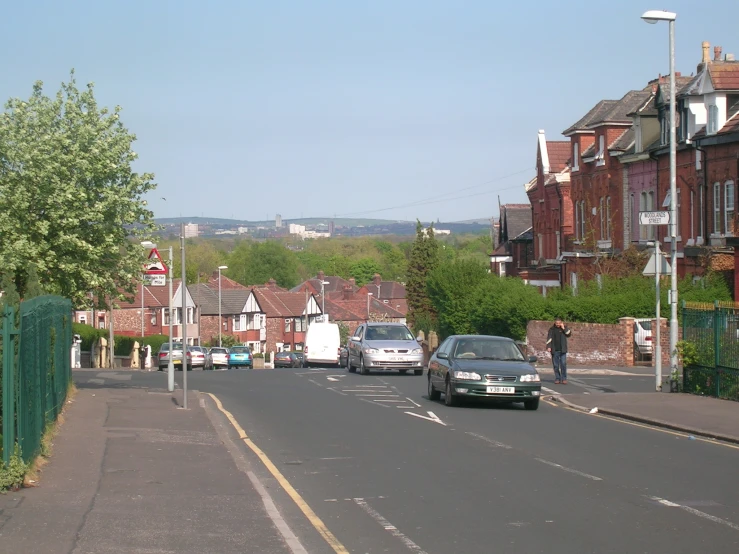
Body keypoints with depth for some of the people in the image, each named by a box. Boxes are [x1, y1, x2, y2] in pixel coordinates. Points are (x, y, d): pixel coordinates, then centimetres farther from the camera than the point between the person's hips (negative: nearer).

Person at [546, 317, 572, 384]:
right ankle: (557, 378, 10)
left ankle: (564, 379, -4)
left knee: (563, 364, -8)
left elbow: (569, 334, -7)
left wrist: (563, 328, -13)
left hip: (562, 350, -1)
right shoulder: (552, 329, 6)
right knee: (556, 365, 2)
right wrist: (548, 347, -10)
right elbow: (549, 338, 1)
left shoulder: (565, 328, 6)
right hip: (554, 350, 1)